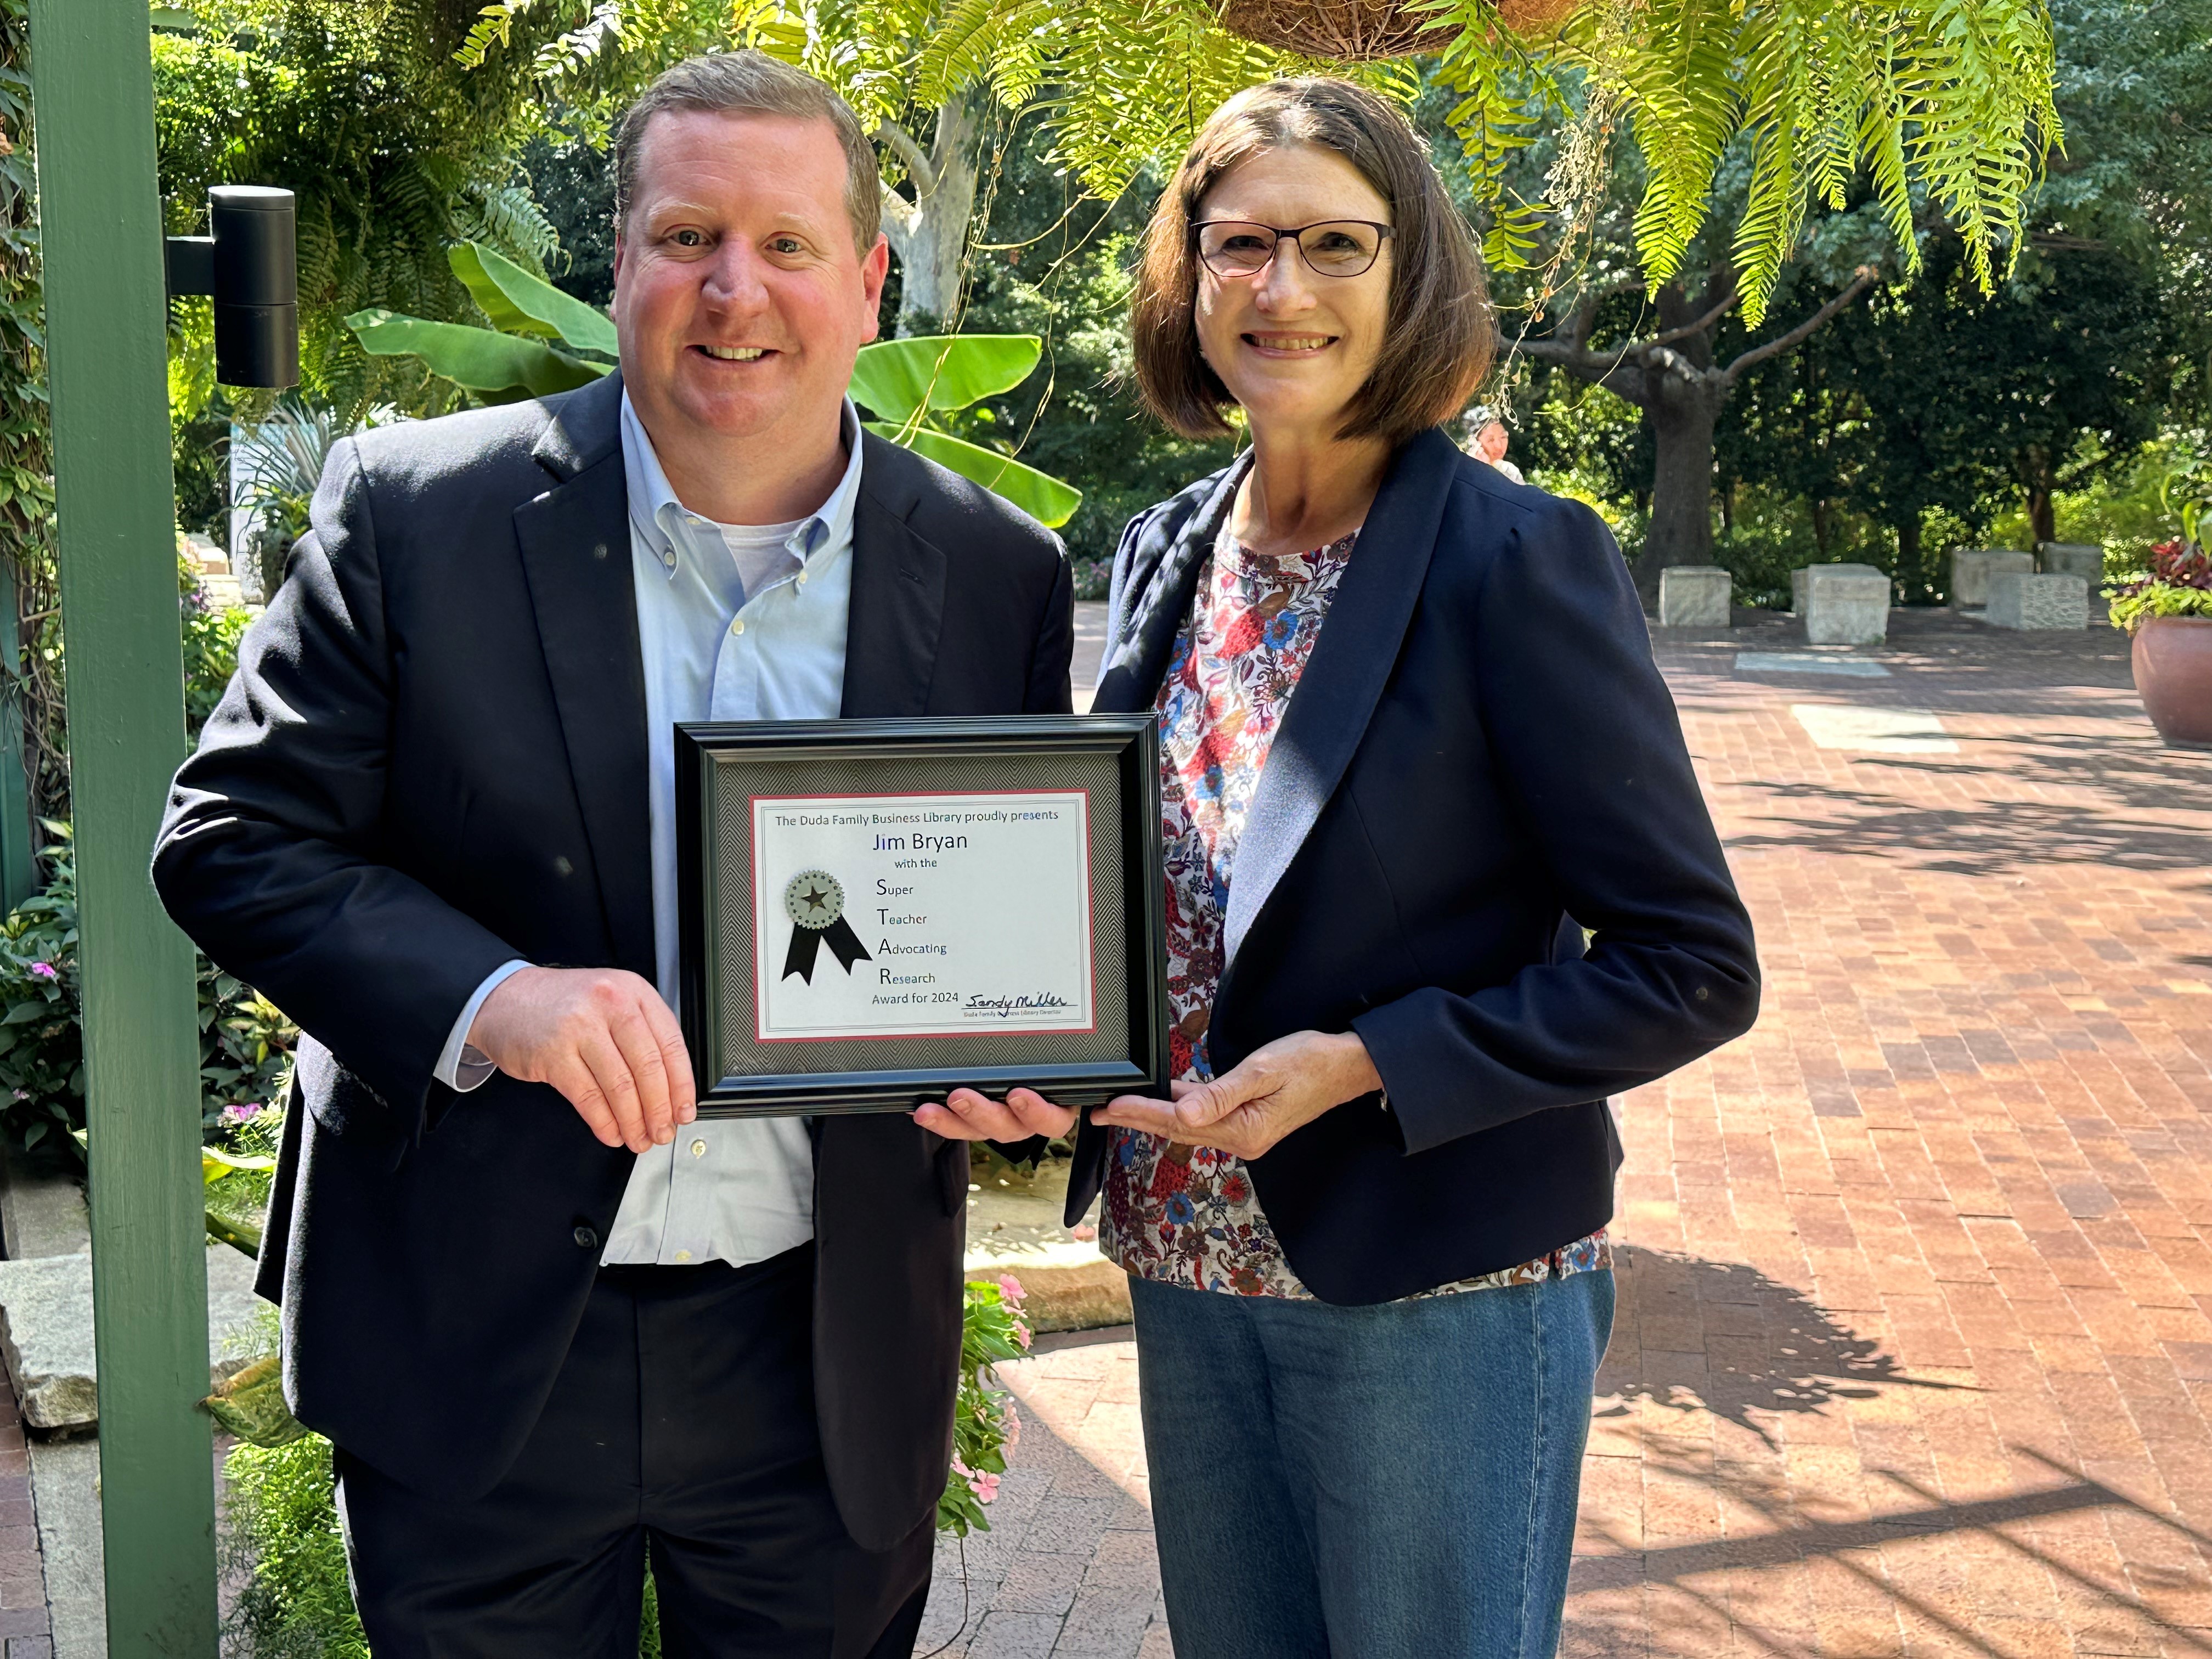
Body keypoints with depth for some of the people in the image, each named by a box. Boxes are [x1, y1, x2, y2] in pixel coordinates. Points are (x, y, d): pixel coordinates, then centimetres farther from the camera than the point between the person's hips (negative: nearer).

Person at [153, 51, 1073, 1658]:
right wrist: (488, 996, -24)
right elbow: (232, 832, -8)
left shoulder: (997, 573, -1)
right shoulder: (415, 512, -8)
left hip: (829, 1360, 2)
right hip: (474, 1342, -1)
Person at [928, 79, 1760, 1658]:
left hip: (1439, 1295, -6)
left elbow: (1694, 967, -14)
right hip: (1189, 1272, 6)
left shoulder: (1516, 561, -15)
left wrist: (1363, 1066, -22)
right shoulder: (1169, 555, 5)